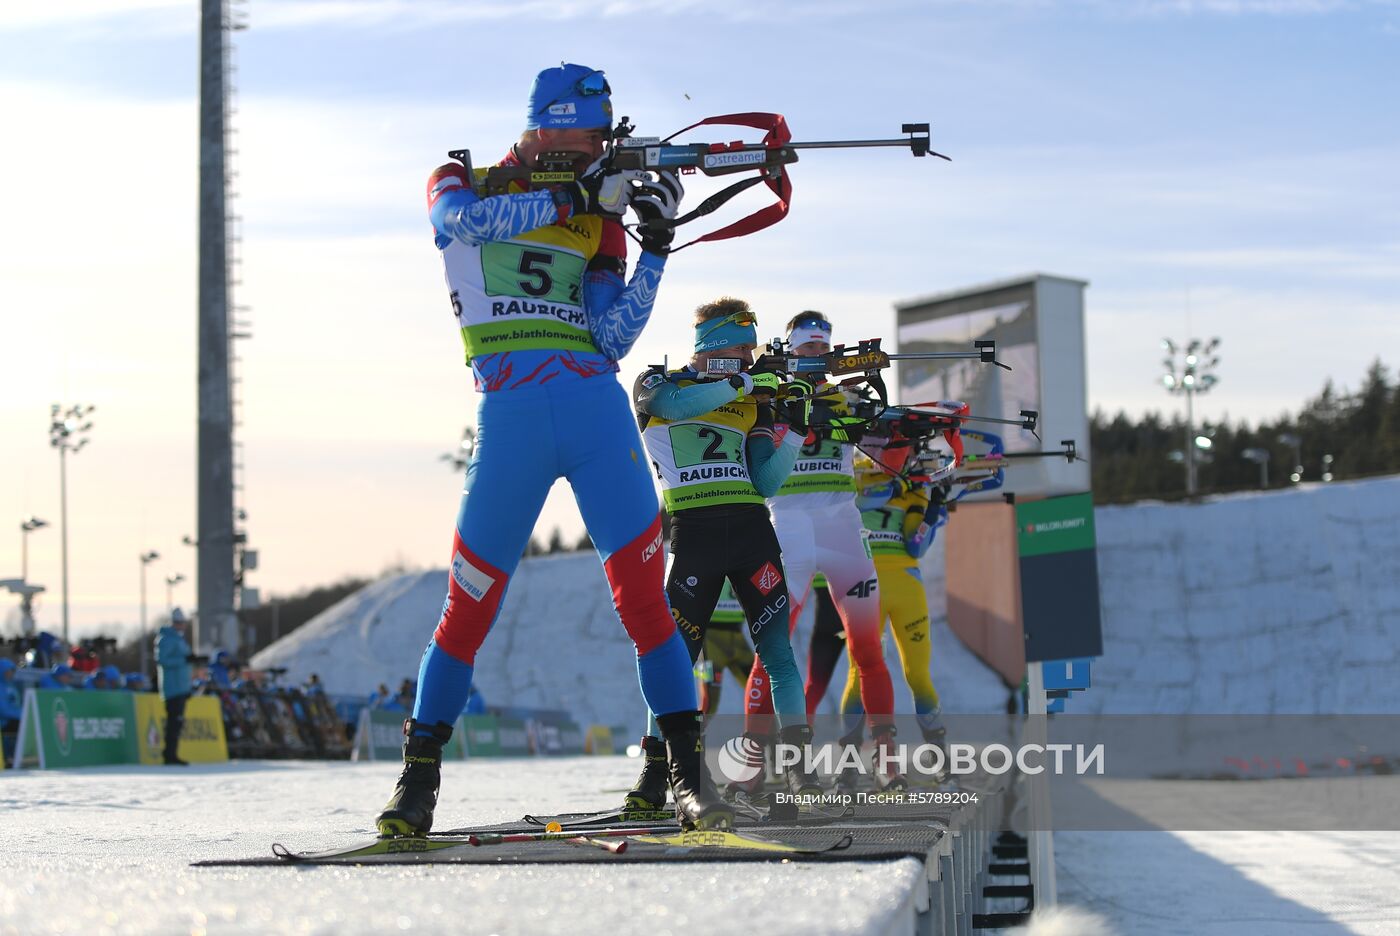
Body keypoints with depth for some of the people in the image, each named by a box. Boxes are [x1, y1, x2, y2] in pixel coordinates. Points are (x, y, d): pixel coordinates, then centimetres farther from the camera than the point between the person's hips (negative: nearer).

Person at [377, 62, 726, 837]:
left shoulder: (598, 217, 15)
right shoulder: (460, 183, 11)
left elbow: (612, 340, 6)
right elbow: (469, 220, -16)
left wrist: (655, 246, -2)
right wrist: (577, 198, -17)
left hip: (596, 406, 2)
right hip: (509, 414, -2)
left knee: (644, 590, -6)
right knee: (472, 600, 0)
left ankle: (689, 774, -2)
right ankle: (418, 779, 12)